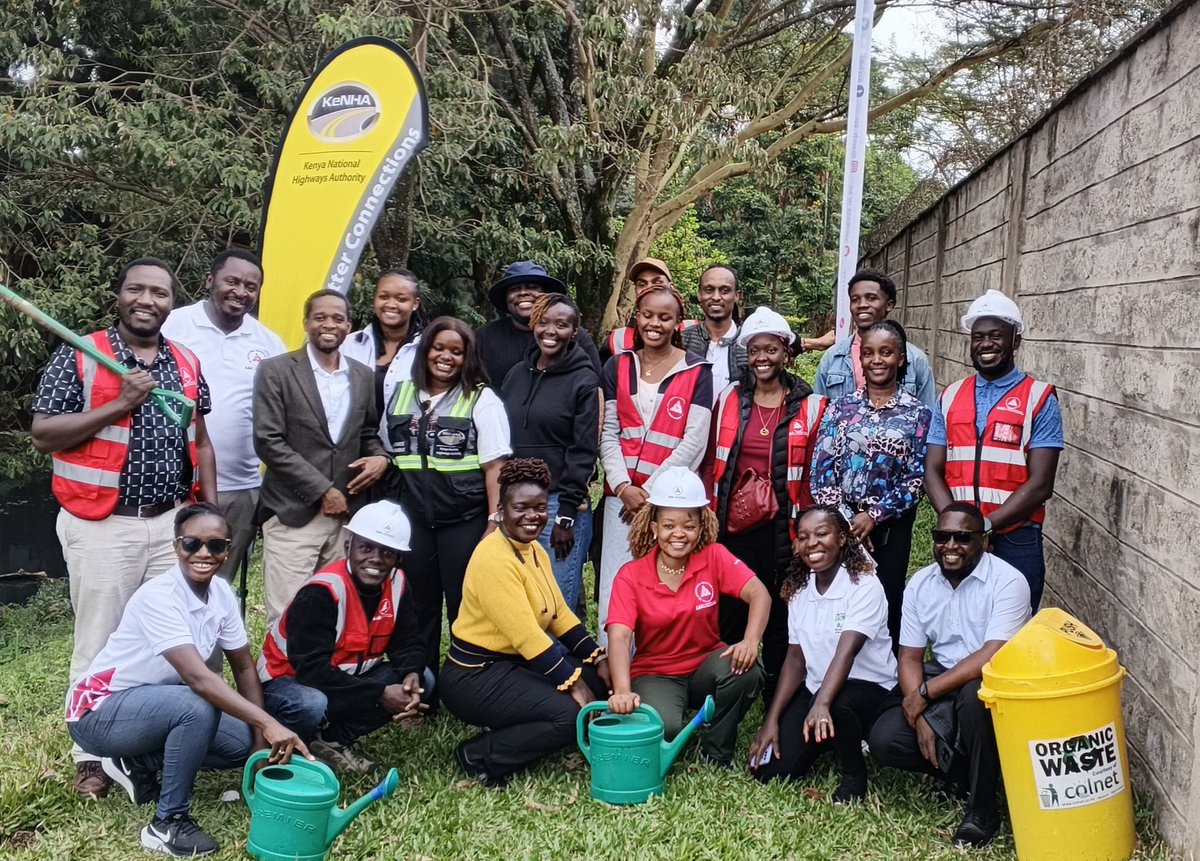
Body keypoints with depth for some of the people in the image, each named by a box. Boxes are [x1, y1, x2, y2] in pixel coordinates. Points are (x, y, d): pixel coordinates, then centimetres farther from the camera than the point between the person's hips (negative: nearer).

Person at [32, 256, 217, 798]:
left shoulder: (187, 363, 10)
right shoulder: (79, 356, -4)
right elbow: (42, 434, -10)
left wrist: (210, 511, 9)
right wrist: (118, 405, -18)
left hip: (174, 522, 4)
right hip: (103, 527, -4)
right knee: (100, 645, 4)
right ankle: (92, 756, 17)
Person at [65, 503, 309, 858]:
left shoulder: (221, 592, -5)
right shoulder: (158, 597, -29)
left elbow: (244, 668, 2)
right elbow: (198, 678, -40)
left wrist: (261, 742, -7)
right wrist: (268, 724, -47)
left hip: (152, 704, 8)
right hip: (99, 712, -8)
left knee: (242, 743, -3)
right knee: (198, 707, -33)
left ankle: (137, 763, 11)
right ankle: (169, 823, -15)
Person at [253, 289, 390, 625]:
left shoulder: (363, 377, 11)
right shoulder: (276, 371, -3)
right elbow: (268, 442, -9)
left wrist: (380, 456, -3)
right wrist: (323, 490, -12)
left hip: (346, 513, 4)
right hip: (293, 514, -4)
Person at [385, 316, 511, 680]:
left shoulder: (481, 400, -2)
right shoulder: (401, 394, 11)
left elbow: (494, 466, -6)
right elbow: (390, 452, 17)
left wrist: (495, 524, -10)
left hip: (464, 522, -4)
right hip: (414, 521, 4)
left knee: (464, 609, 2)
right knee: (419, 608, 11)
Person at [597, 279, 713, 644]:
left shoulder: (697, 371, 1)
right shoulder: (617, 367, 10)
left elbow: (694, 443, -5)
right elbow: (608, 435, 6)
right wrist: (624, 487, -8)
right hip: (622, 495, 3)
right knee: (614, 589, 2)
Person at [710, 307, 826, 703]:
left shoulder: (810, 407, -1)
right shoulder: (729, 400, 6)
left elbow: (815, 476, 0)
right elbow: (712, 465, 10)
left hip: (783, 532, -2)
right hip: (732, 528, 2)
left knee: (779, 619, 9)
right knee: (728, 617, 8)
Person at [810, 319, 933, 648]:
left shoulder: (918, 414, 2)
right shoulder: (840, 408, 5)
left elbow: (916, 479, -3)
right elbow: (821, 470, -1)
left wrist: (872, 516, -12)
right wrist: (846, 520, -10)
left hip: (890, 527, -1)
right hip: (840, 523, 1)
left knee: (885, 606, 3)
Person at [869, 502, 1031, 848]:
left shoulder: (1008, 582, -16)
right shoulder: (920, 584, 1)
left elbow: (991, 657, -26)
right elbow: (910, 657, 2)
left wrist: (926, 692, -23)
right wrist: (920, 716, -14)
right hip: (942, 683, 5)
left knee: (974, 694, -39)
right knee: (884, 740, -17)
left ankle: (982, 811, -19)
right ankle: (964, 766, 8)